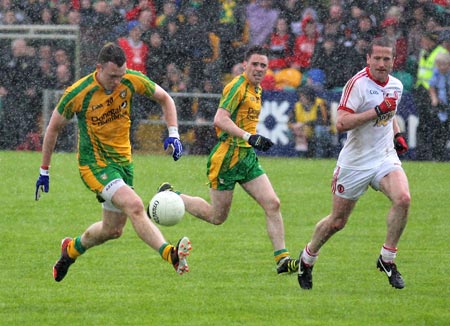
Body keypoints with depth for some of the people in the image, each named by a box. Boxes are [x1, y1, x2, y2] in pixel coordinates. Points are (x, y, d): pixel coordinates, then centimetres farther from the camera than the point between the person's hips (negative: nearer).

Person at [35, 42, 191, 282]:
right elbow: (53, 128, -5)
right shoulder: (78, 94, -19)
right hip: (94, 163, -5)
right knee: (134, 206, -28)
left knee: (113, 230, 13)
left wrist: (173, 134, -7)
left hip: (123, 160, 5)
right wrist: (44, 171, 1)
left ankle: (71, 248, 41)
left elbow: (164, 98, 7)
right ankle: (171, 255, -36)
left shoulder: (132, 81, -11)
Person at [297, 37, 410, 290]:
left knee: (403, 198, -24)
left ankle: (388, 259, -9)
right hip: (355, 162, -4)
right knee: (337, 222, 6)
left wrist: (397, 135, 9)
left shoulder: (396, 86, 6)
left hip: (385, 158, 4)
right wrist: (378, 110, -29)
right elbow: (341, 123, -26)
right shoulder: (358, 84, -17)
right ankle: (307, 258, 34)